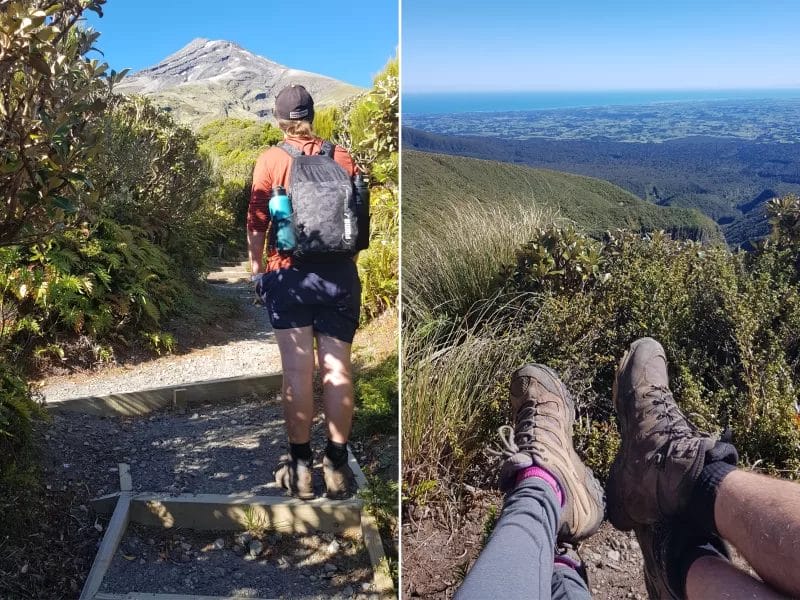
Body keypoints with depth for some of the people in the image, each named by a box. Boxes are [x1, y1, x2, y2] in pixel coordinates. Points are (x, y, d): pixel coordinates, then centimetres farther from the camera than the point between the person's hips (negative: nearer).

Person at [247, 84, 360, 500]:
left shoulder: (271, 160, -1)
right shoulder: (342, 157, 4)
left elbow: (257, 223, -2)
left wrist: (256, 268, 11)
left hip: (290, 274, -2)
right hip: (340, 274, 2)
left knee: (298, 372, 2)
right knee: (337, 369, 5)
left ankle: (300, 469, 10)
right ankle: (338, 467, 12)